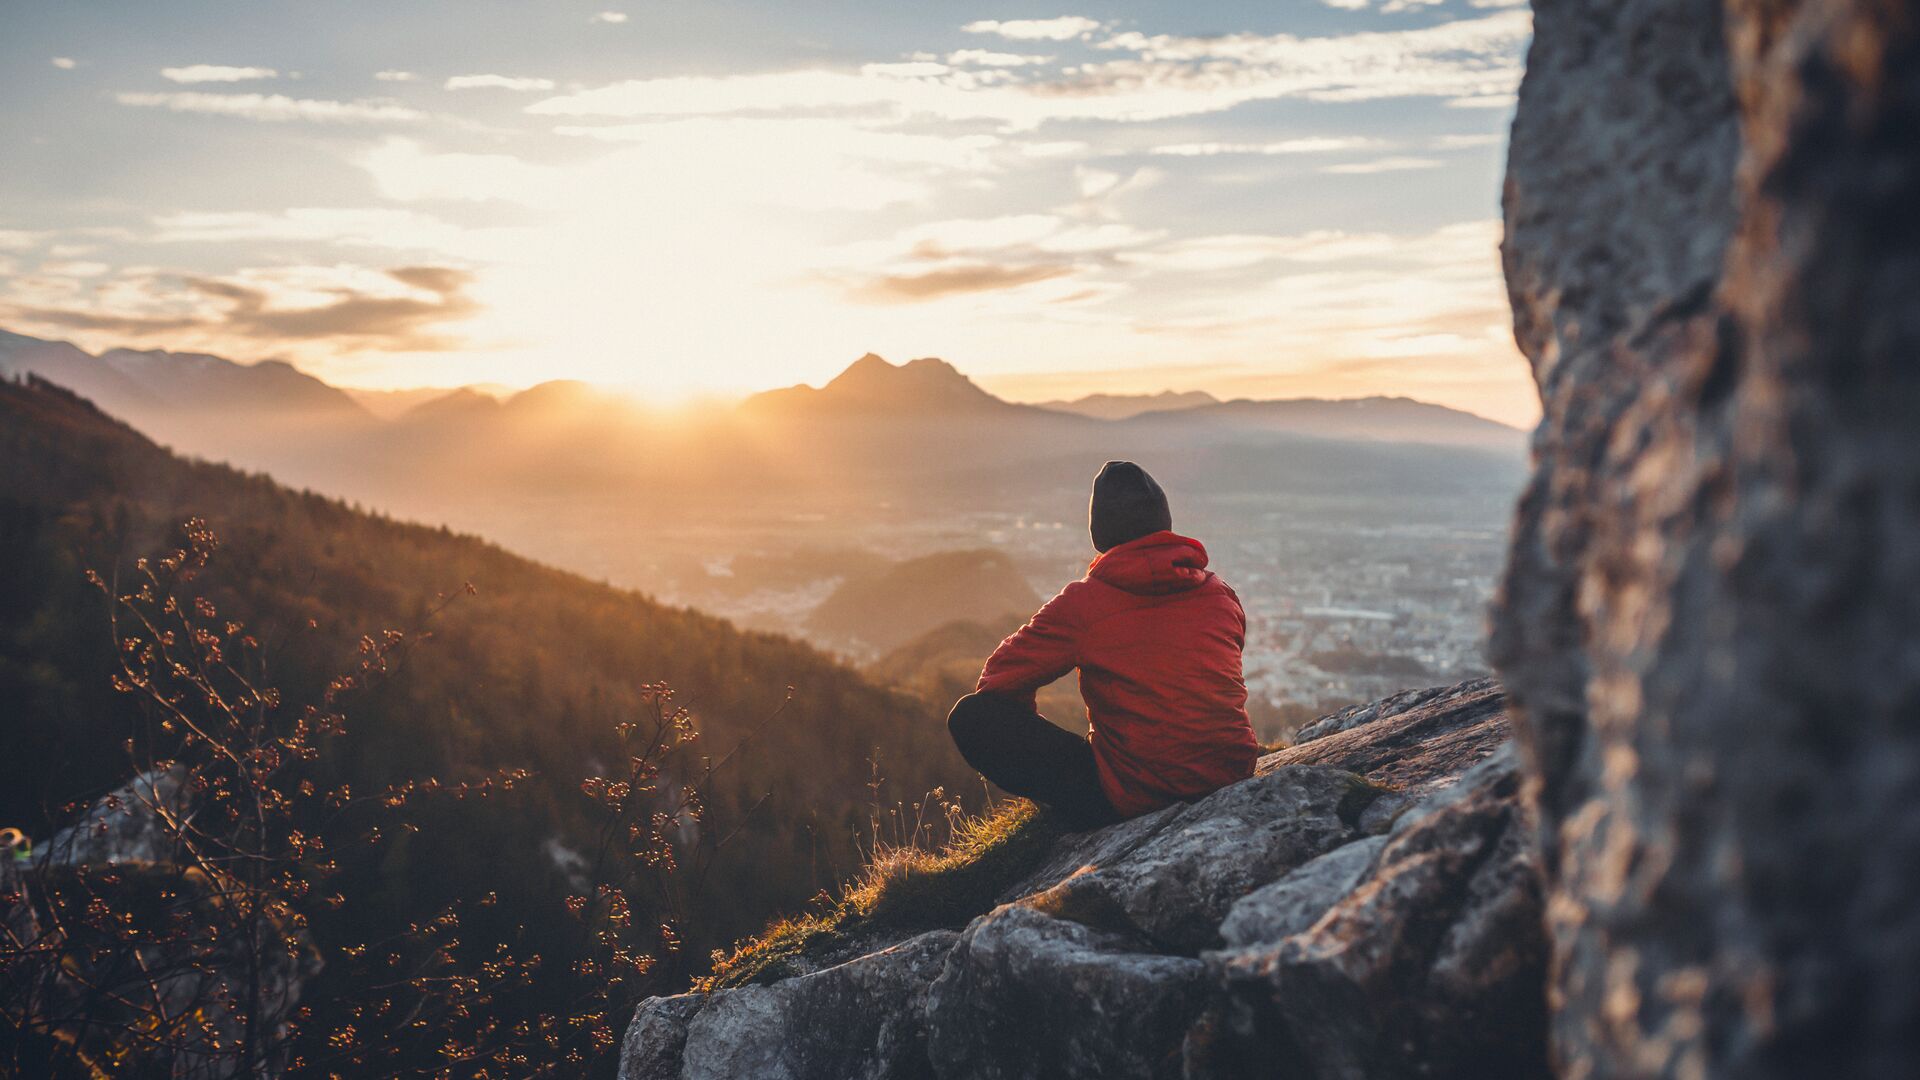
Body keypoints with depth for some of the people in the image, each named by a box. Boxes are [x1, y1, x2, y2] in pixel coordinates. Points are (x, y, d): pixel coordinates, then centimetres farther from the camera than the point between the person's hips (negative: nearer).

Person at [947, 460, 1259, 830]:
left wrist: (1030, 739, 22)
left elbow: (1000, 679, 2)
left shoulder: (1082, 603, -8)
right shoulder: (1220, 592, 5)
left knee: (970, 716, -2)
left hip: (1136, 795, -7)